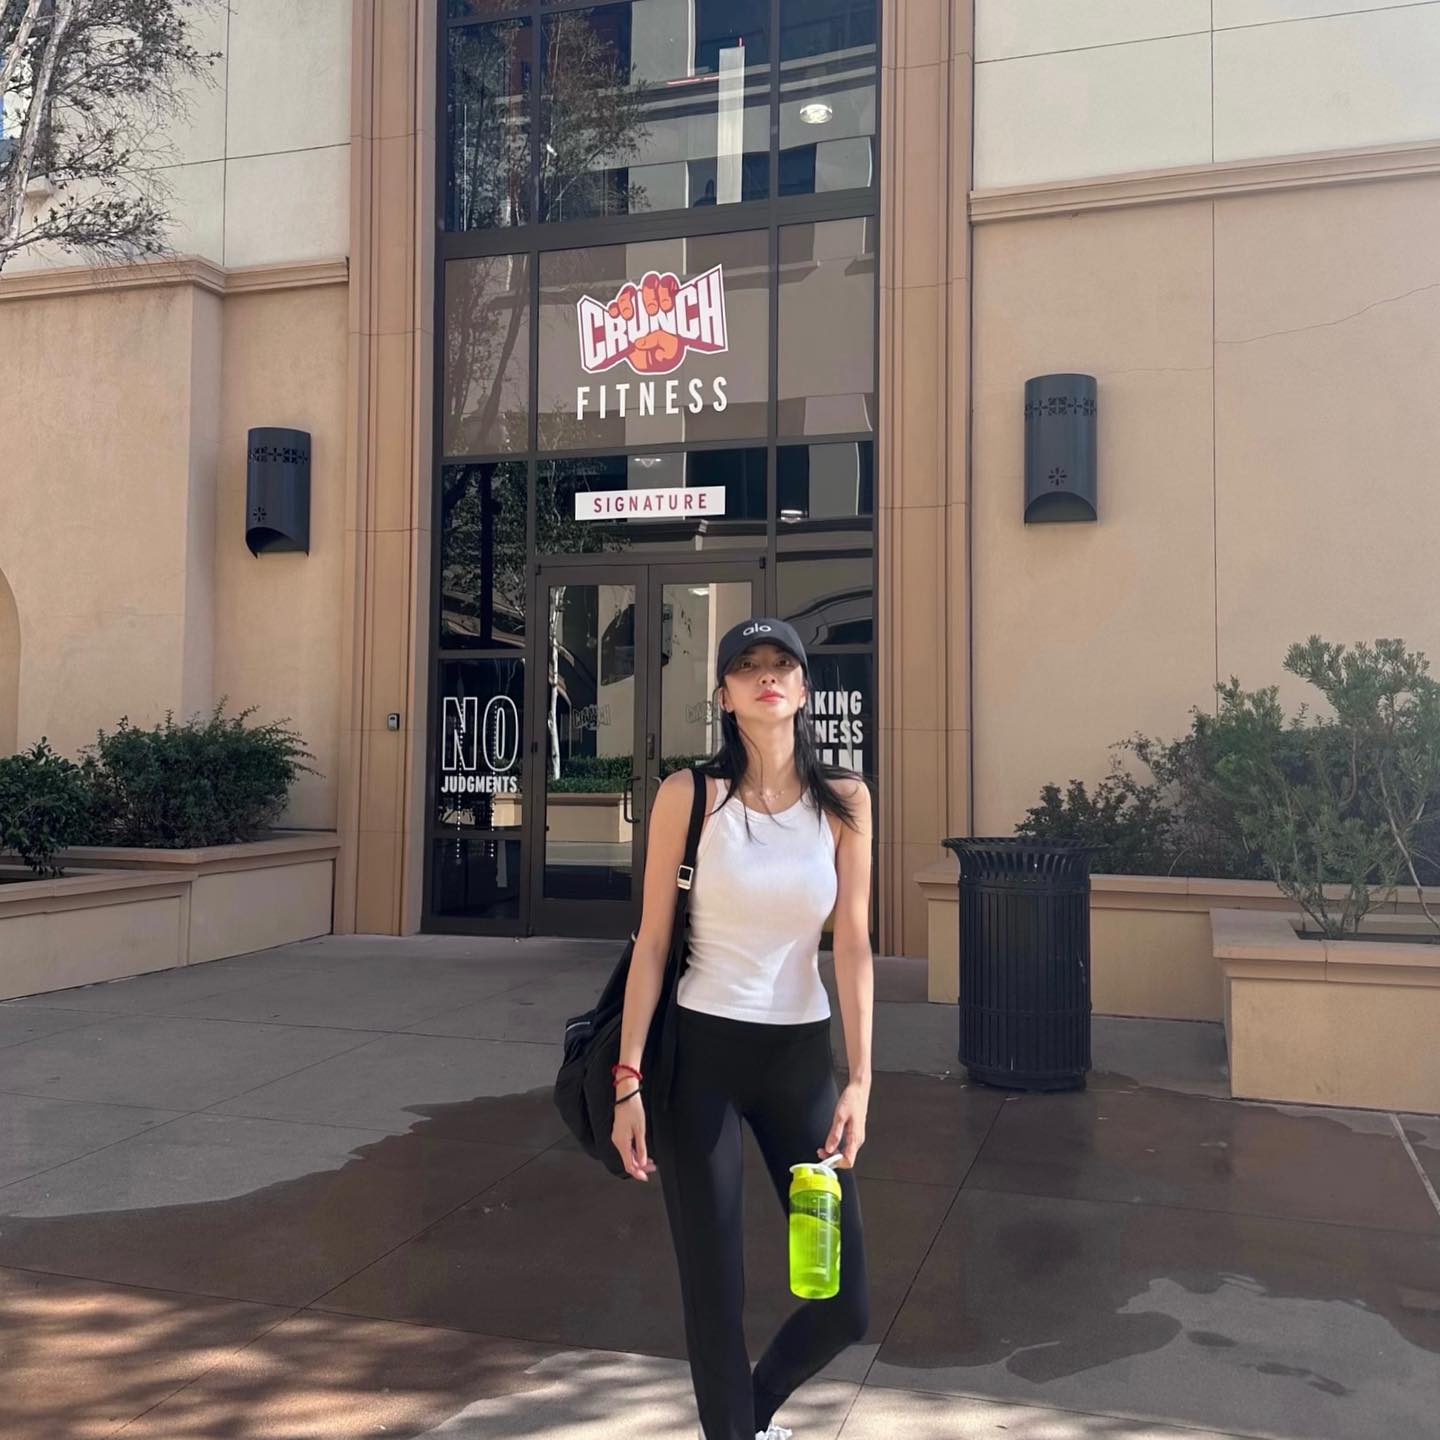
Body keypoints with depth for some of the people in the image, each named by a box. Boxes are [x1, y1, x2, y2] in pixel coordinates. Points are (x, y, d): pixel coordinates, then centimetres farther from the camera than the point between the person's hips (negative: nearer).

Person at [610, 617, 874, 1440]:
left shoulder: (844, 801, 0)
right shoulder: (690, 794, -7)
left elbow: (853, 946, -2)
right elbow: (653, 943, -5)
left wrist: (860, 1079, -10)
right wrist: (628, 1079, -7)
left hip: (802, 1055, 3)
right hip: (698, 1053, -2)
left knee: (844, 1306, 8)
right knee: (715, 1290, 4)